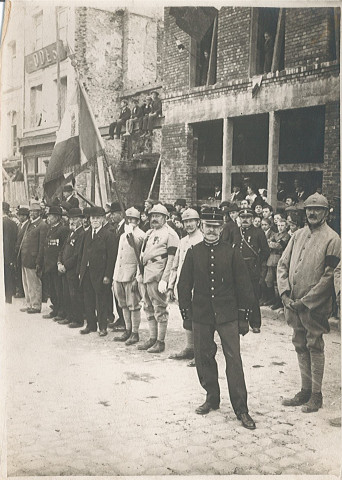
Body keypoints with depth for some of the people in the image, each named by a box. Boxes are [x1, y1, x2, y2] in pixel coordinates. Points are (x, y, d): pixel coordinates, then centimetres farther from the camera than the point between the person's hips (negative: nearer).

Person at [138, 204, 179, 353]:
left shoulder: (170, 234, -7)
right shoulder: (149, 233, 19)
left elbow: (171, 260, -12)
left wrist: (164, 280, -18)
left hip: (157, 277, -8)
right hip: (146, 276, 8)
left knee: (159, 310, -3)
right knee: (149, 308, 13)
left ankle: (160, 342, 5)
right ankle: (152, 338, 23)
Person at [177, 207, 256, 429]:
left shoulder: (232, 253, -1)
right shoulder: (193, 253, 3)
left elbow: (244, 286, 2)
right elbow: (184, 285, 7)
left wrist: (244, 317, 0)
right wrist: (186, 315, 6)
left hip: (228, 315, -2)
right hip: (201, 315, 2)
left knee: (234, 359, -4)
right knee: (204, 358, 10)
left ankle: (241, 408, 4)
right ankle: (212, 398, 28)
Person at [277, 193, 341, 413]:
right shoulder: (298, 235, 10)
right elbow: (282, 264, 9)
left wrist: (305, 301, -14)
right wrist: (285, 293, -4)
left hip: (315, 306, -6)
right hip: (293, 303, 6)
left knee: (314, 347, 3)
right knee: (300, 345, 13)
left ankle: (316, 395, 16)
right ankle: (305, 390, 26)